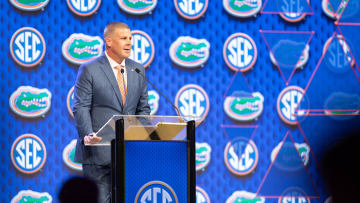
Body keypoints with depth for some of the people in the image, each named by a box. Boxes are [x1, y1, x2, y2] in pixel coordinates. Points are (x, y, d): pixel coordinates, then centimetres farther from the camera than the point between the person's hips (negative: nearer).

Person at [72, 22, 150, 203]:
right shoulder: (89, 70, -2)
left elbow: (143, 109, 17)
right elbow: (80, 108, -7)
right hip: (99, 151, -5)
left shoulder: (138, 70, 14)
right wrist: (88, 134, -23)